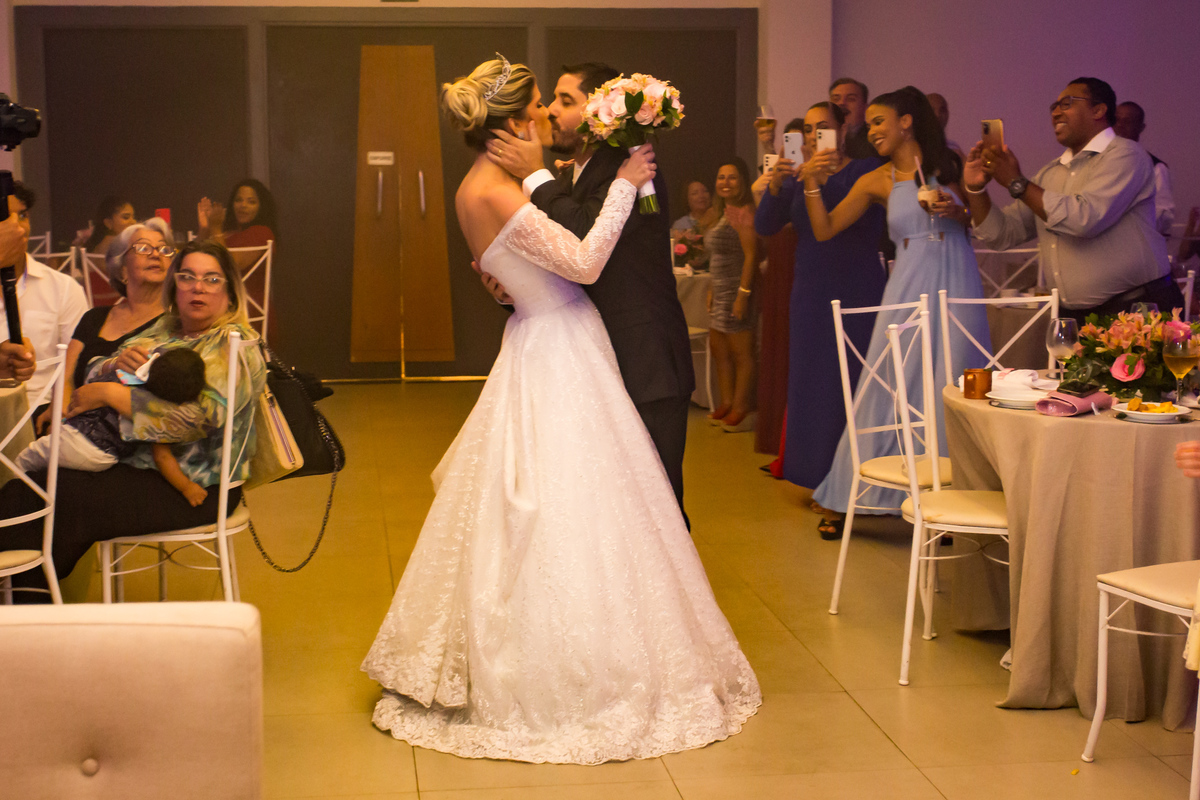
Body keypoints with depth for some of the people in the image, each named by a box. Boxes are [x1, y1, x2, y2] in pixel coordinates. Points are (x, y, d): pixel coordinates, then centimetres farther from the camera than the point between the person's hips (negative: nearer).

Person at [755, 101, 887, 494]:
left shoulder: (866, 169, 1)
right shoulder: (796, 178, 13)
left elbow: (865, 217, -16)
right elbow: (764, 226, 2)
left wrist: (822, 181, -27)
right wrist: (774, 186, -15)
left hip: (858, 293, -4)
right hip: (811, 295, 4)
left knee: (855, 383, -6)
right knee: (814, 384, 4)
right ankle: (825, 480, 13)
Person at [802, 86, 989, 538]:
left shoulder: (951, 165, 5)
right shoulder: (877, 182, 8)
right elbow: (824, 229, 6)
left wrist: (957, 213, -9)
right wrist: (811, 183, -6)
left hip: (956, 285, -1)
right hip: (907, 290, 1)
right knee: (885, 391, 1)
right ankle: (848, 500, 9)